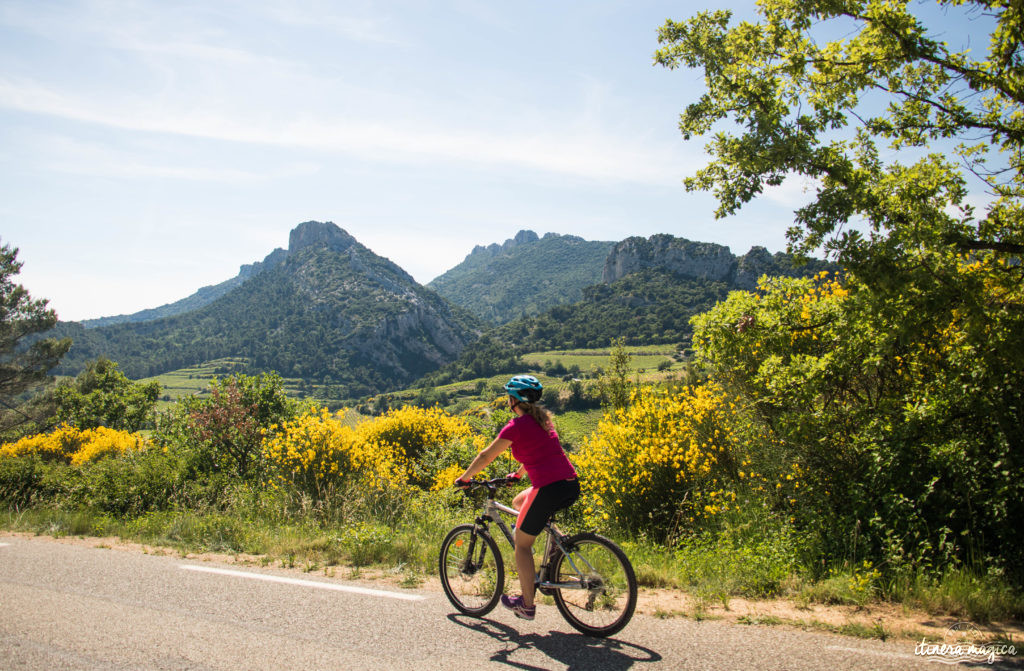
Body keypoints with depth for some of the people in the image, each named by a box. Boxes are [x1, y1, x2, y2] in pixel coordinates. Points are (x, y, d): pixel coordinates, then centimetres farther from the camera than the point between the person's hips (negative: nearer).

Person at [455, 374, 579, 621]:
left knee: (522, 543, 10)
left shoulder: (516, 426, -6)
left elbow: (486, 457, 2)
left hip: (550, 489, -8)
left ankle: (527, 605, 15)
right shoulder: (543, 420, 17)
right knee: (519, 502, 29)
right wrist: (518, 474, 45)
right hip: (572, 486, 8)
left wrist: (464, 478, 16)